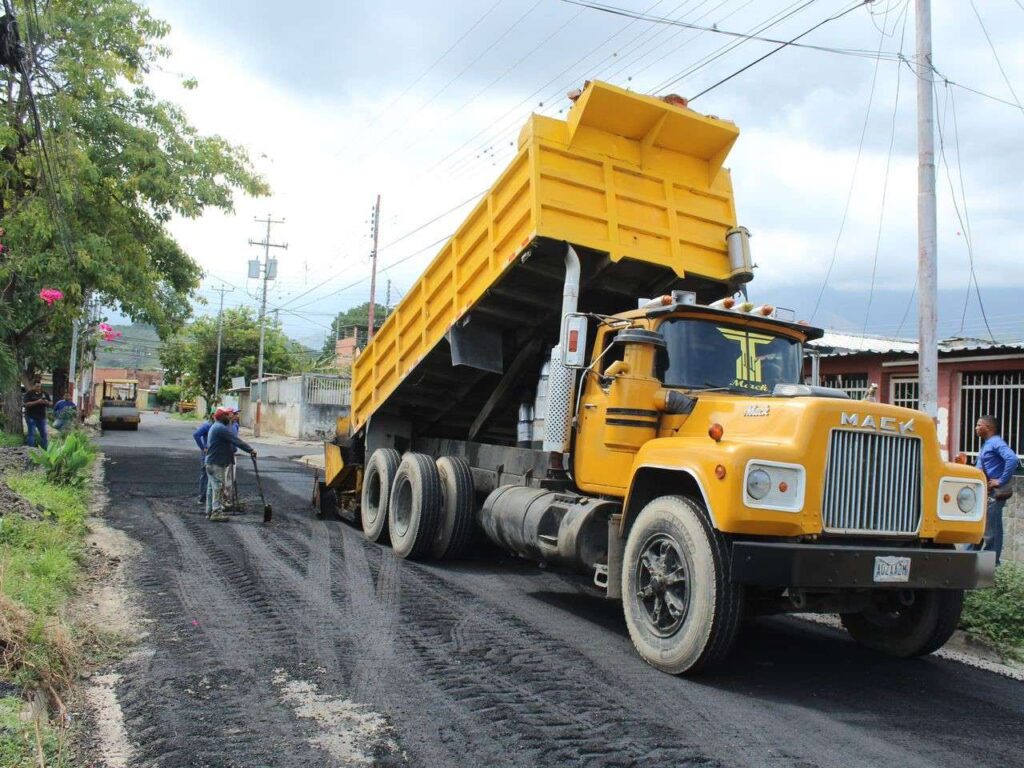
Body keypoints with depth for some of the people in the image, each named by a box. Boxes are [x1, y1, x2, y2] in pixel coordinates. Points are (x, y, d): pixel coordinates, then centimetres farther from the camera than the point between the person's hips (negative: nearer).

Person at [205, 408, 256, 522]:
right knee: (218, 487, -9)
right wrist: (250, 449, -18)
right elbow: (236, 440, -21)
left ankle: (210, 511, 20)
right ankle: (216, 512, -9)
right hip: (216, 464, -11)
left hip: (212, 462, 11)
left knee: (212, 487, 14)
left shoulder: (215, 427, 19)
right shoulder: (221, 428, -17)